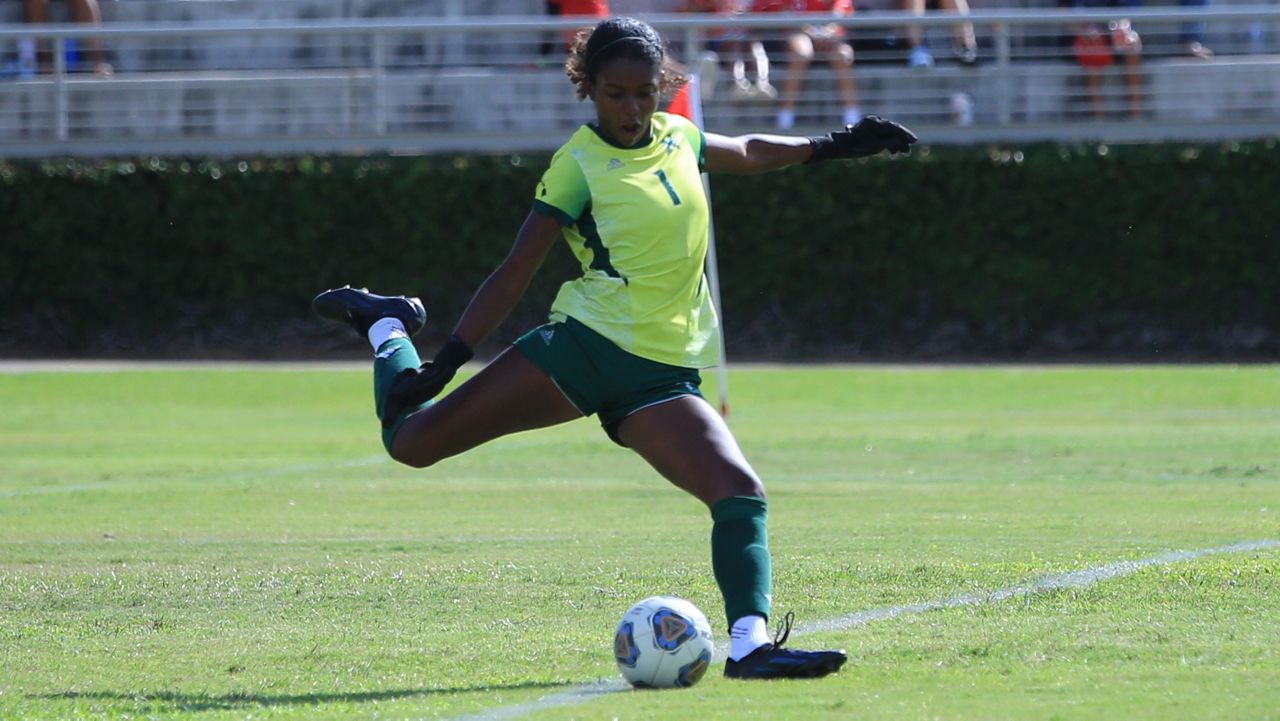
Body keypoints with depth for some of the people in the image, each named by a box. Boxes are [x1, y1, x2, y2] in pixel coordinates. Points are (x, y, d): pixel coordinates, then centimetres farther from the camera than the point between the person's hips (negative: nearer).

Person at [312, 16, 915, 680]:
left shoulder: (678, 137, 11)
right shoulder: (579, 164, -6)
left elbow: (747, 153, 36)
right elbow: (514, 274, -5)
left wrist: (828, 146, 33)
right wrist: (446, 362, -10)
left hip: (663, 376, 5)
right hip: (585, 345, -4)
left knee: (741, 494, -17)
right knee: (412, 440, -6)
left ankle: (749, 643, -20)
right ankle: (388, 327, 22)